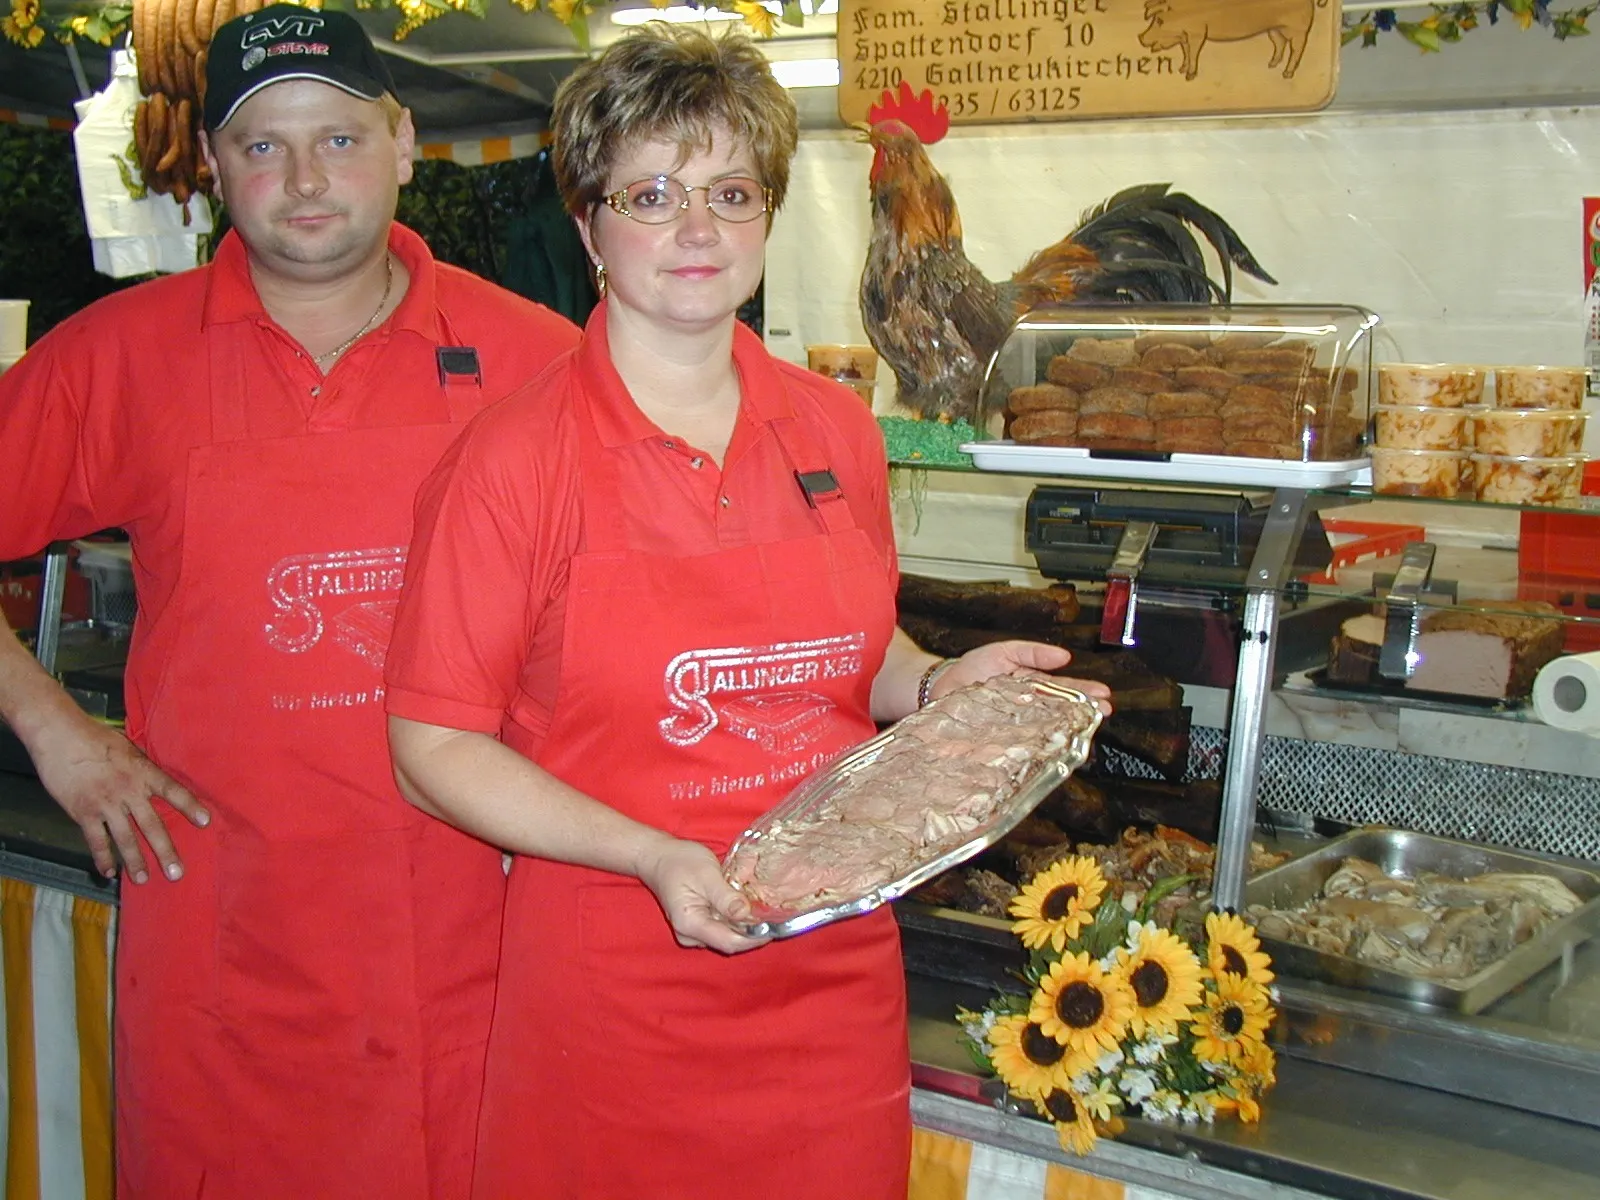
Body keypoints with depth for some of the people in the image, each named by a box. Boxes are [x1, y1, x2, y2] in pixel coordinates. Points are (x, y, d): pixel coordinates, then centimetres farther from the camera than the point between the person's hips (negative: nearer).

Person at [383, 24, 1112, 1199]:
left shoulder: (835, 430, 4)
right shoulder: (514, 459, -10)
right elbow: (435, 748, -9)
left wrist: (943, 685, -3)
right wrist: (656, 859, -19)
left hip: (835, 978, 4)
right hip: (617, 1000, -4)